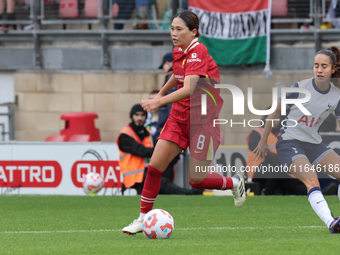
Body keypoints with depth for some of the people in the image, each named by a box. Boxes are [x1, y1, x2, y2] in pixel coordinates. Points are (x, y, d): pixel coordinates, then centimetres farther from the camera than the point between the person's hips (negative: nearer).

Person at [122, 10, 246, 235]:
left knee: (196, 180, -1)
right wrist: (161, 93, 39)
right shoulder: (179, 51, 4)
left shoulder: (198, 53, -22)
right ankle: (143, 218, 5)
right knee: (155, 166, -4)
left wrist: (160, 101, -46)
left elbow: (189, 89, -35)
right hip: (180, 116, 7)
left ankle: (235, 183, 27)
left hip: (203, 121, -7)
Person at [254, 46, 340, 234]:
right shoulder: (300, 88, -14)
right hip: (290, 142, -6)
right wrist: (263, 141, 3)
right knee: (312, 181, -27)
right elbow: (276, 111, -3)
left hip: (314, 144, 6)